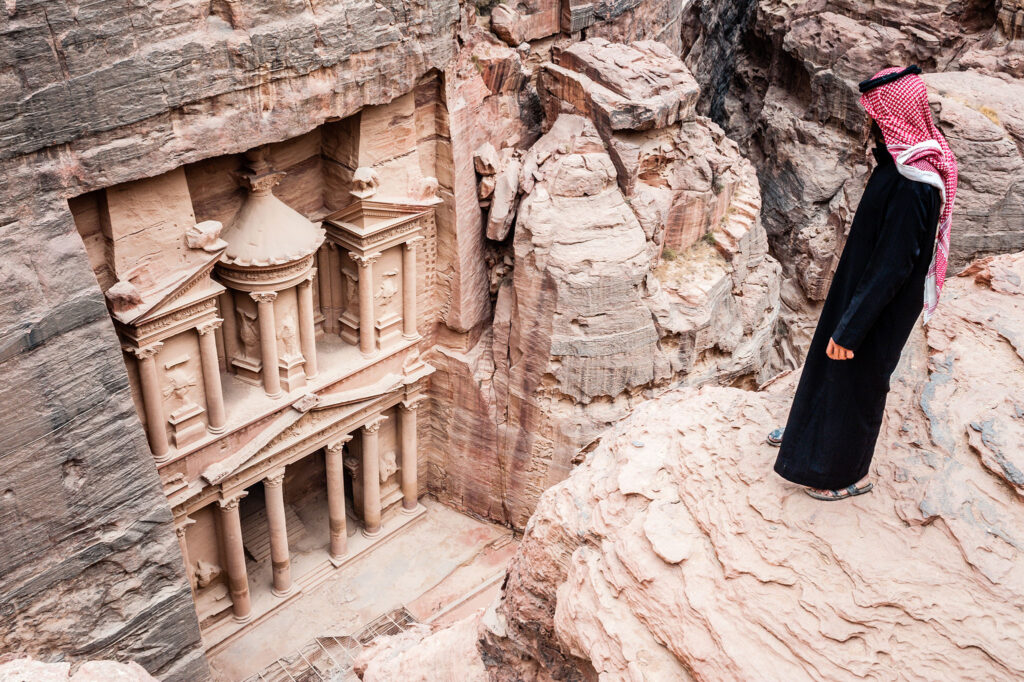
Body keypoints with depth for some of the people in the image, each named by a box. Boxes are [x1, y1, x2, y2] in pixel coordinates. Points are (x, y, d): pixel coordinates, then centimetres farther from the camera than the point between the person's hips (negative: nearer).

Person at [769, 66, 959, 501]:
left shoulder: (912, 187, -34)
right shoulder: (902, 161, -4)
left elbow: (893, 268, -29)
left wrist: (849, 329, -23)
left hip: (880, 310, -9)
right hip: (859, 286, 9)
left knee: (855, 379, 10)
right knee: (827, 363, 26)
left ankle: (850, 473, 33)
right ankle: (812, 432, 50)